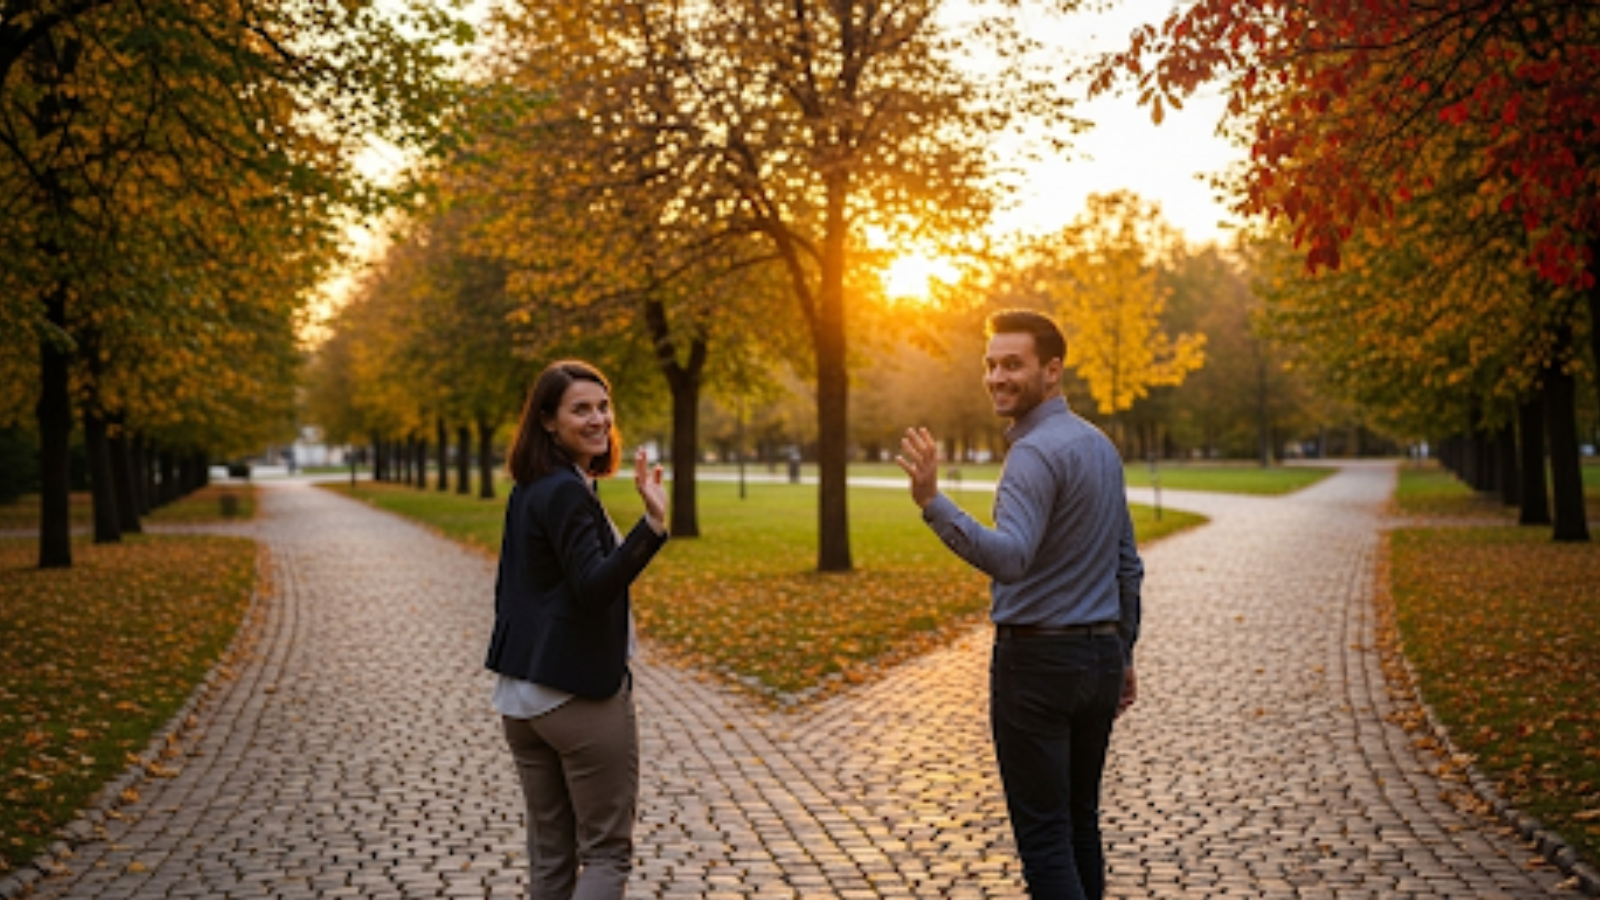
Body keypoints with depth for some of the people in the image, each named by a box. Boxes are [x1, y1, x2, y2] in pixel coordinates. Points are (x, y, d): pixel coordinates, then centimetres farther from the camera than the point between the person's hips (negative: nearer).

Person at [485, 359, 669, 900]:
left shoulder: (526, 491, 11)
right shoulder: (567, 492, -17)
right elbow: (595, 586, -27)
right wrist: (654, 524, -36)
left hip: (520, 695, 9)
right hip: (580, 694, -9)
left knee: (550, 851, 14)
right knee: (607, 853, 2)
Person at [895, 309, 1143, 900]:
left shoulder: (1036, 453, -17)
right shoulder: (1101, 446, 12)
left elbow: (1009, 558, -33)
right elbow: (1127, 565, 17)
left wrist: (931, 503, -42)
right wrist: (1123, 654, 23)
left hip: (1037, 661, -9)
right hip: (1101, 656, 9)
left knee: (1042, 833, -1)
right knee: (1081, 822, 16)